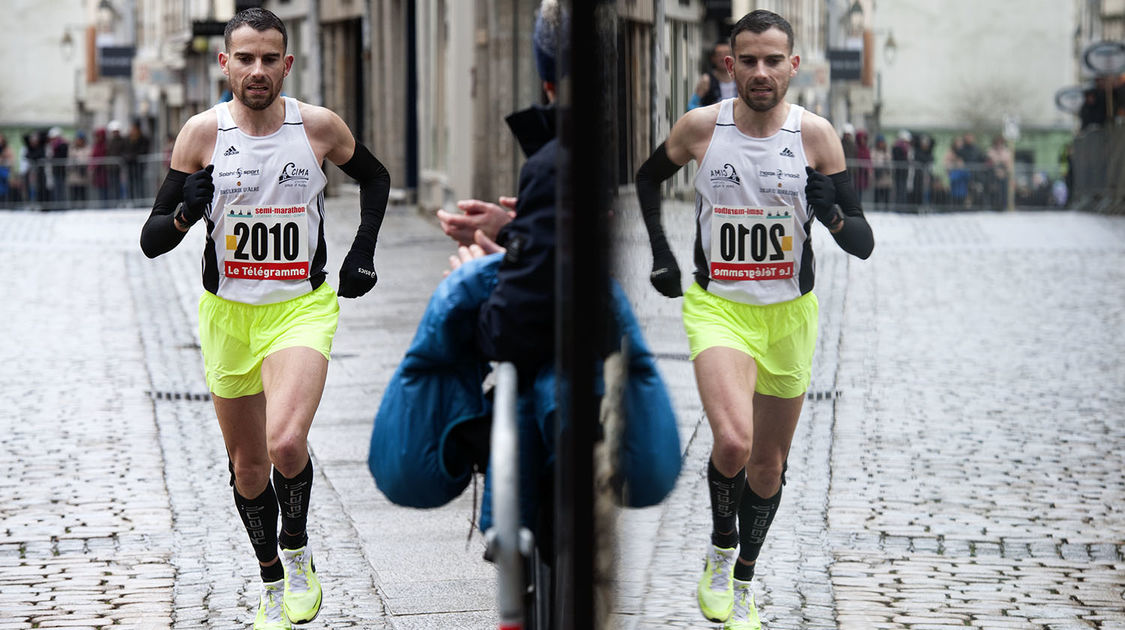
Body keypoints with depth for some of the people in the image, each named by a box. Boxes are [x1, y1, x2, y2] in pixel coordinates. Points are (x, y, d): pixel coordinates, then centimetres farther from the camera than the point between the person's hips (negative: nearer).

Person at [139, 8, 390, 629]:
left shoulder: (319, 126, -6)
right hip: (228, 314, 2)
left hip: (301, 306, -2)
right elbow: (151, 241, -5)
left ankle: (298, 550, 3)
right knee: (247, 465, 13)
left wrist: (361, 255, 7)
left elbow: (374, 177, 16)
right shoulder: (203, 132, -7)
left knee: (286, 444, -25)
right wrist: (186, 212, -26)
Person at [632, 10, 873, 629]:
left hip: (789, 313, 2)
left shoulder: (815, 134, -8)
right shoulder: (700, 127, -8)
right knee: (732, 441, -25)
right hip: (717, 306, -2)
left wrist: (833, 215, -28)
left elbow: (864, 244, -7)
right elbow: (648, 177, 15)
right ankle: (720, 549, 3)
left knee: (768, 464, 13)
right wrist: (660, 255, 8)